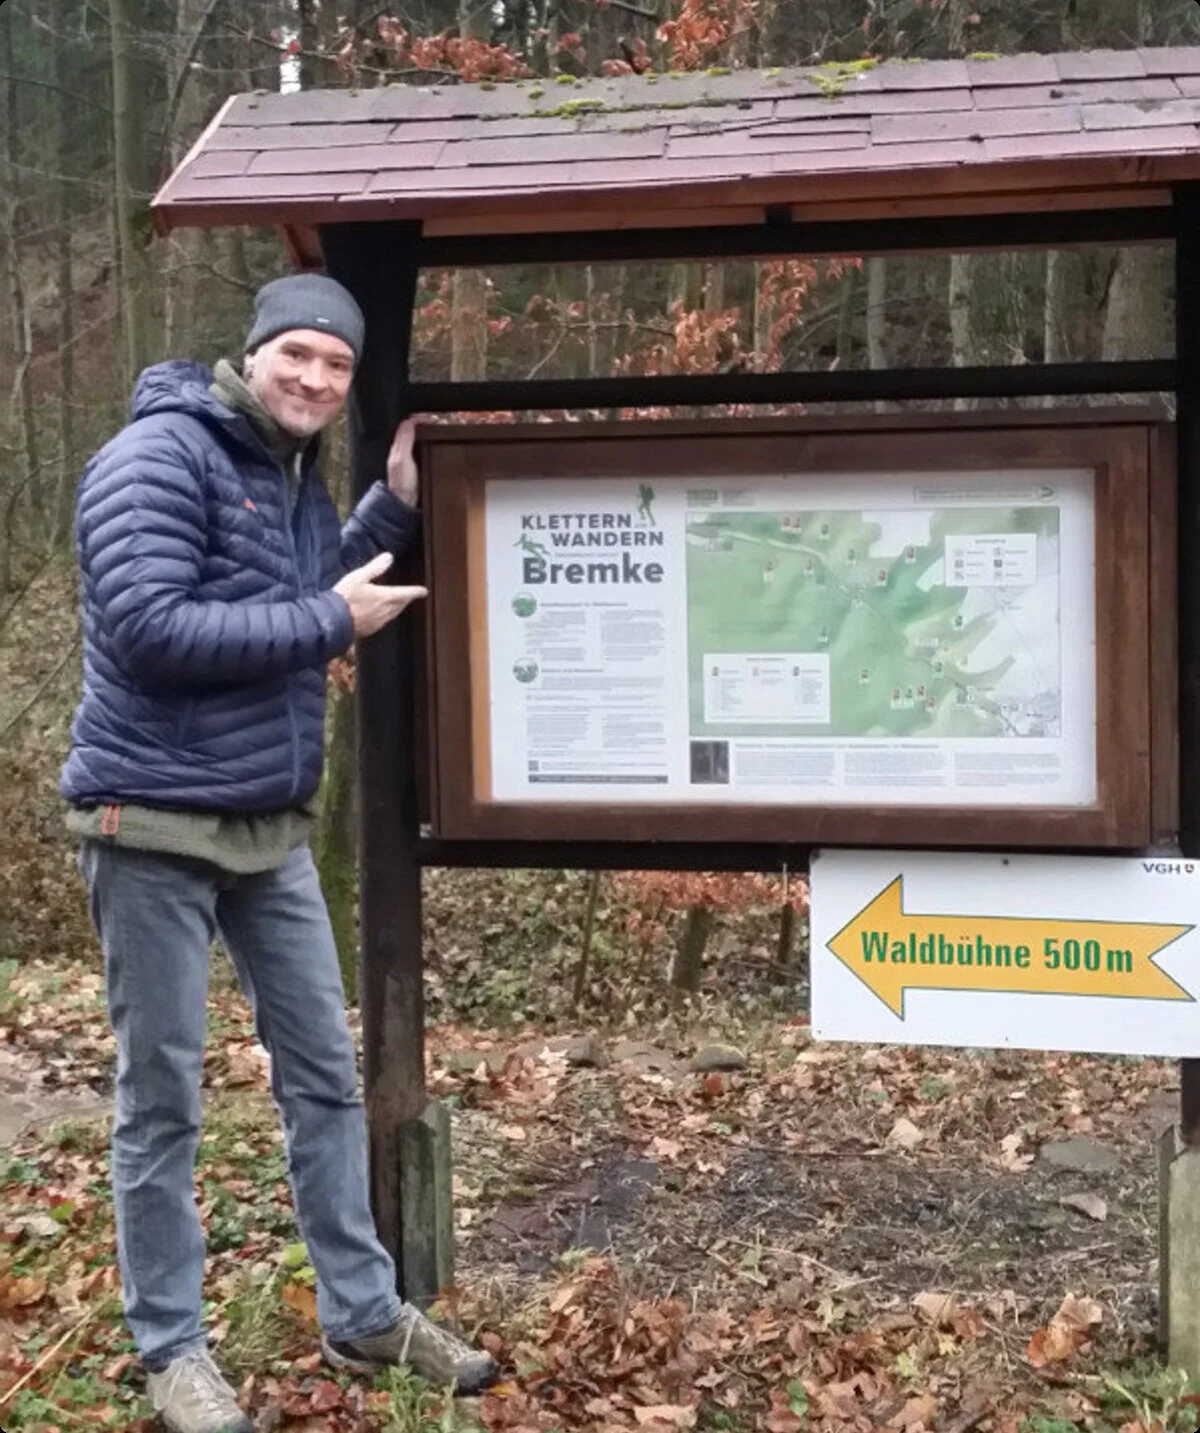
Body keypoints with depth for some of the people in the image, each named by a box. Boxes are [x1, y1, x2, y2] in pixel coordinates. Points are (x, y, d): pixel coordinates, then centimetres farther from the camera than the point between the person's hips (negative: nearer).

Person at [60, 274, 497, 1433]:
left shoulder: (294, 477, 13)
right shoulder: (158, 458, -14)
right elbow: (148, 629, -24)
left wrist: (396, 507, 3)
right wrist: (331, 619, -20)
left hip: (271, 827, 8)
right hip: (155, 825, -8)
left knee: (325, 1072, 11)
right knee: (161, 1096, 3)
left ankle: (364, 1314, 24)